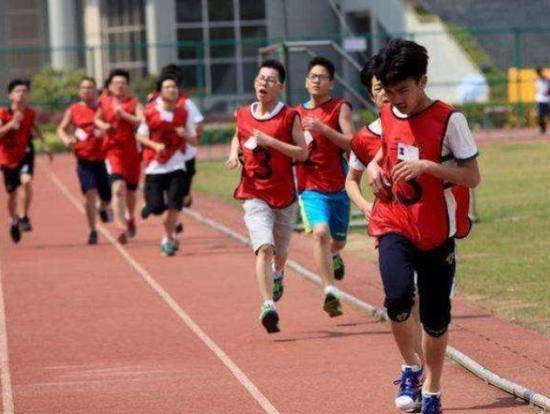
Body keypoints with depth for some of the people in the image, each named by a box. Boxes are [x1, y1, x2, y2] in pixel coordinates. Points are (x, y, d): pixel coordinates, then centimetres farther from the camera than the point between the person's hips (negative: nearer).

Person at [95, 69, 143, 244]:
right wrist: (103, 126, 0)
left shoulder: (134, 104, -6)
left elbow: (142, 122, -22)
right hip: (114, 150, 0)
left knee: (130, 190, 15)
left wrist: (124, 115, -27)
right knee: (118, 187, -19)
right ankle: (122, 228, -24)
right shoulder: (104, 103, 3)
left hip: (132, 151, 0)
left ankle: (130, 218, 45)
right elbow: (97, 119, 21)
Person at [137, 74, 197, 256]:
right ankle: (169, 237, 28)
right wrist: (155, 145, -14)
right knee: (156, 207, -1)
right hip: (155, 165, 0)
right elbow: (140, 136, 4)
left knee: (174, 204, -12)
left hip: (176, 164, 0)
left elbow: (194, 140, 7)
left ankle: (168, 238, 7)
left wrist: (185, 135, -15)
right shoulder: (150, 111, -4)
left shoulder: (183, 113, 1)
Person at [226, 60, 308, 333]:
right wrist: (234, 154, 5)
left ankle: (276, 277, 52)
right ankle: (268, 306, -28)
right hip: (254, 195, 0)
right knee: (264, 247, -20)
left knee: (280, 253, 16)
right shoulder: (243, 115, 5)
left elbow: (302, 153, -11)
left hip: (284, 195, 0)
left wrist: (270, 141, -19)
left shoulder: (289, 117, -5)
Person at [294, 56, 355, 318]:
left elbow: (351, 143, -15)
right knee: (320, 232, -23)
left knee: (338, 241, 15)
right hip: (310, 186, 0)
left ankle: (333, 257, 54)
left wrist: (323, 129, -24)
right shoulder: (297, 113, 10)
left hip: (338, 185, 0)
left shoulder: (340, 108, -2)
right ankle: (330, 292, -27)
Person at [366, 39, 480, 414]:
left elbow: (472, 177, -12)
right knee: (398, 295, -24)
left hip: (437, 232, -2)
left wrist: (427, 166, -24)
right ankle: (411, 368, 0)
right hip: (394, 227, 2)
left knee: (436, 318, 6)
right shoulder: (387, 116, 5)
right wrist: (375, 167, 4)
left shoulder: (449, 120, -11)